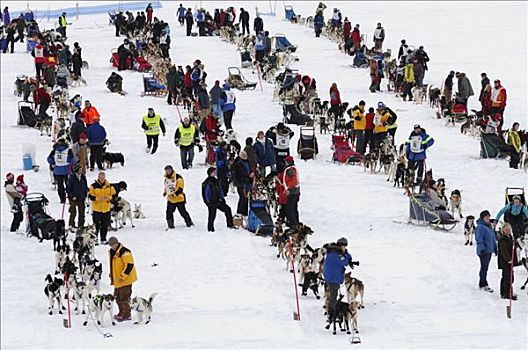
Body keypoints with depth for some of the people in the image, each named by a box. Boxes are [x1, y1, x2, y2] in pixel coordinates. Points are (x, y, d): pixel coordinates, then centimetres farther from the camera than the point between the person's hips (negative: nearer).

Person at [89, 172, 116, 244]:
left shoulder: (109, 186, 6)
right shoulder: (94, 186, -4)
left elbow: (113, 195, 8)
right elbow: (90, 196, -7)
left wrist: (109, 197, -12)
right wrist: (98, 198, -22)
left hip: (106, 208, 3)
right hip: (96, 209, -3)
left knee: (105, 225, 7)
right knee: (96, 225, -4)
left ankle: (103, 239, 17)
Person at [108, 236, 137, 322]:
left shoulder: (124, 252, -18)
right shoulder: (112, 252, 11)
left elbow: (129, 265, -21)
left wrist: (123, 276, -22)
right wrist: (112, 277, 25)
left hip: (125, 279, -9)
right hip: (117, 279, 9)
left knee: (124, 297, -7)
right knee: (117, 297, 15)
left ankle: (126, 315, -1)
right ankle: (121, 313, 28)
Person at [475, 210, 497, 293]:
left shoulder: (489, 226, 13)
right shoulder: (480, 227, -16)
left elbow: (493, 238, 22)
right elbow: (478, 238, -21)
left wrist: (495, 247, 20)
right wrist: (482, 248, -22)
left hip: (489, 250, 9)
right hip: (483, 251, -9)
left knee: (485, 267, 15)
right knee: (484, 267, -4)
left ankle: (482, 284, 23)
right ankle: (483, 285, 2)